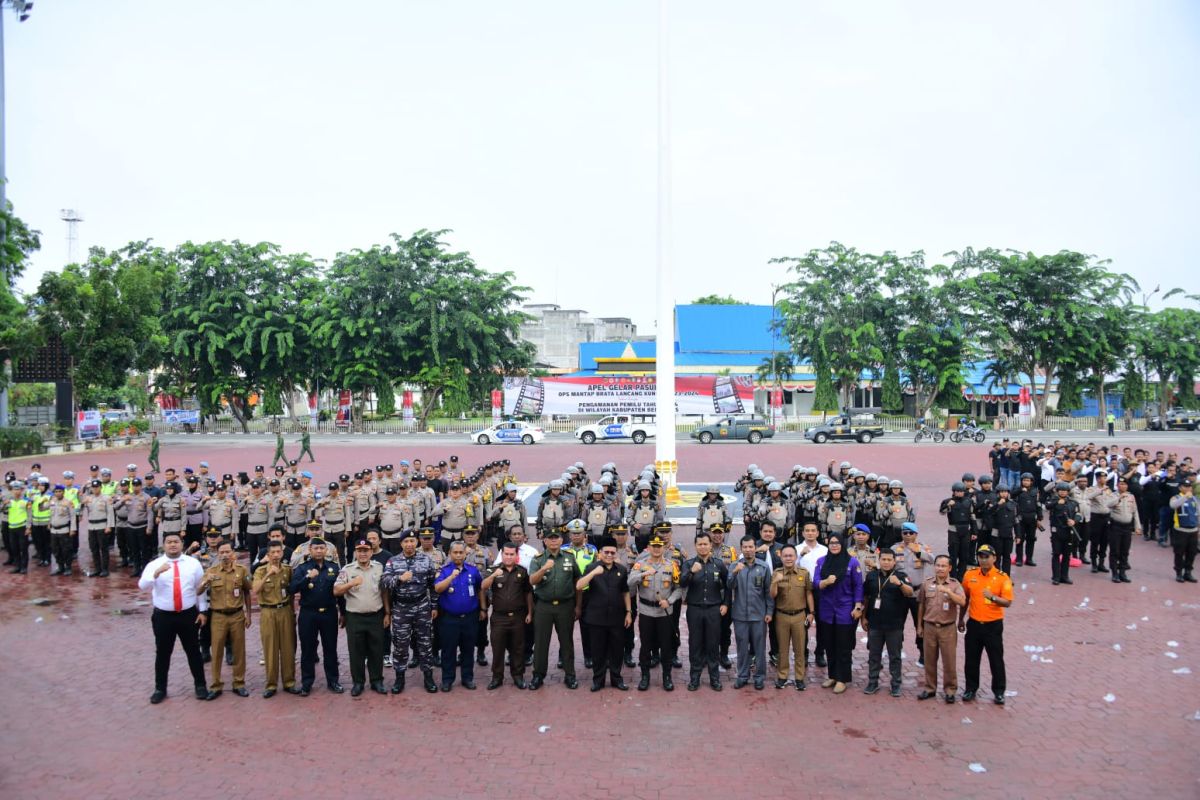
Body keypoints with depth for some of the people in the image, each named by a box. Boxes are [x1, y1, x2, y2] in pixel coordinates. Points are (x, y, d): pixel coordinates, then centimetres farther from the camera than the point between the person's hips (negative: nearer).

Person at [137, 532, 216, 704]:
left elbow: (201, 588, 5)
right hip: (163, 616, -1)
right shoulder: (154, 565, -4)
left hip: (188, 614, 1)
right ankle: (160, 688, 24)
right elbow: (143, 586, -19)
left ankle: (200, 686, 21)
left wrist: (202, 611, 1)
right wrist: (157, 573, -35)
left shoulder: (193, 563, 1)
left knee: (193, 651, 9)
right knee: (162, 653, 9)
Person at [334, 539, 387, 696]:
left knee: (376, 651, 8)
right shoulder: (347, 569, -2)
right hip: (354, 617, -1)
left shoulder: (379, 568, 2)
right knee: (356, 652, 7)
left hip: (376, 616, 1)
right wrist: (351, 583, -23)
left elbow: (385, 592, 8)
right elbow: (336, 591, -6)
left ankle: (377, 681, 20)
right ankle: (358, 682, 20)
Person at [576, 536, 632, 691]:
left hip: (617, 617, 2)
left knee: (617, 649, 9)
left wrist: (628, 612, 7)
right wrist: (593, 573, -29)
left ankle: (616, 678, 22)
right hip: (597, 617, -2)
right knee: (598, 650, 6)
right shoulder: (592, 568, -4)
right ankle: (598, 679, 19)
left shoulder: (622, 570, 4)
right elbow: (579, 586, -17)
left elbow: (625, 592, 12)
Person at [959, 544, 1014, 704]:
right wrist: (961, 619, 15)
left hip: (993, 625, -3)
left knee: (996, 660, 5)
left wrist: (993, 597, -30)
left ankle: (999, 691, 19)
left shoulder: (1002, 578, -9)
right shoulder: (970, 575, 1)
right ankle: (971, 688, 24)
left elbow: (1008, 602, -12)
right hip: (974, 623, 3)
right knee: (971, 659, 10)